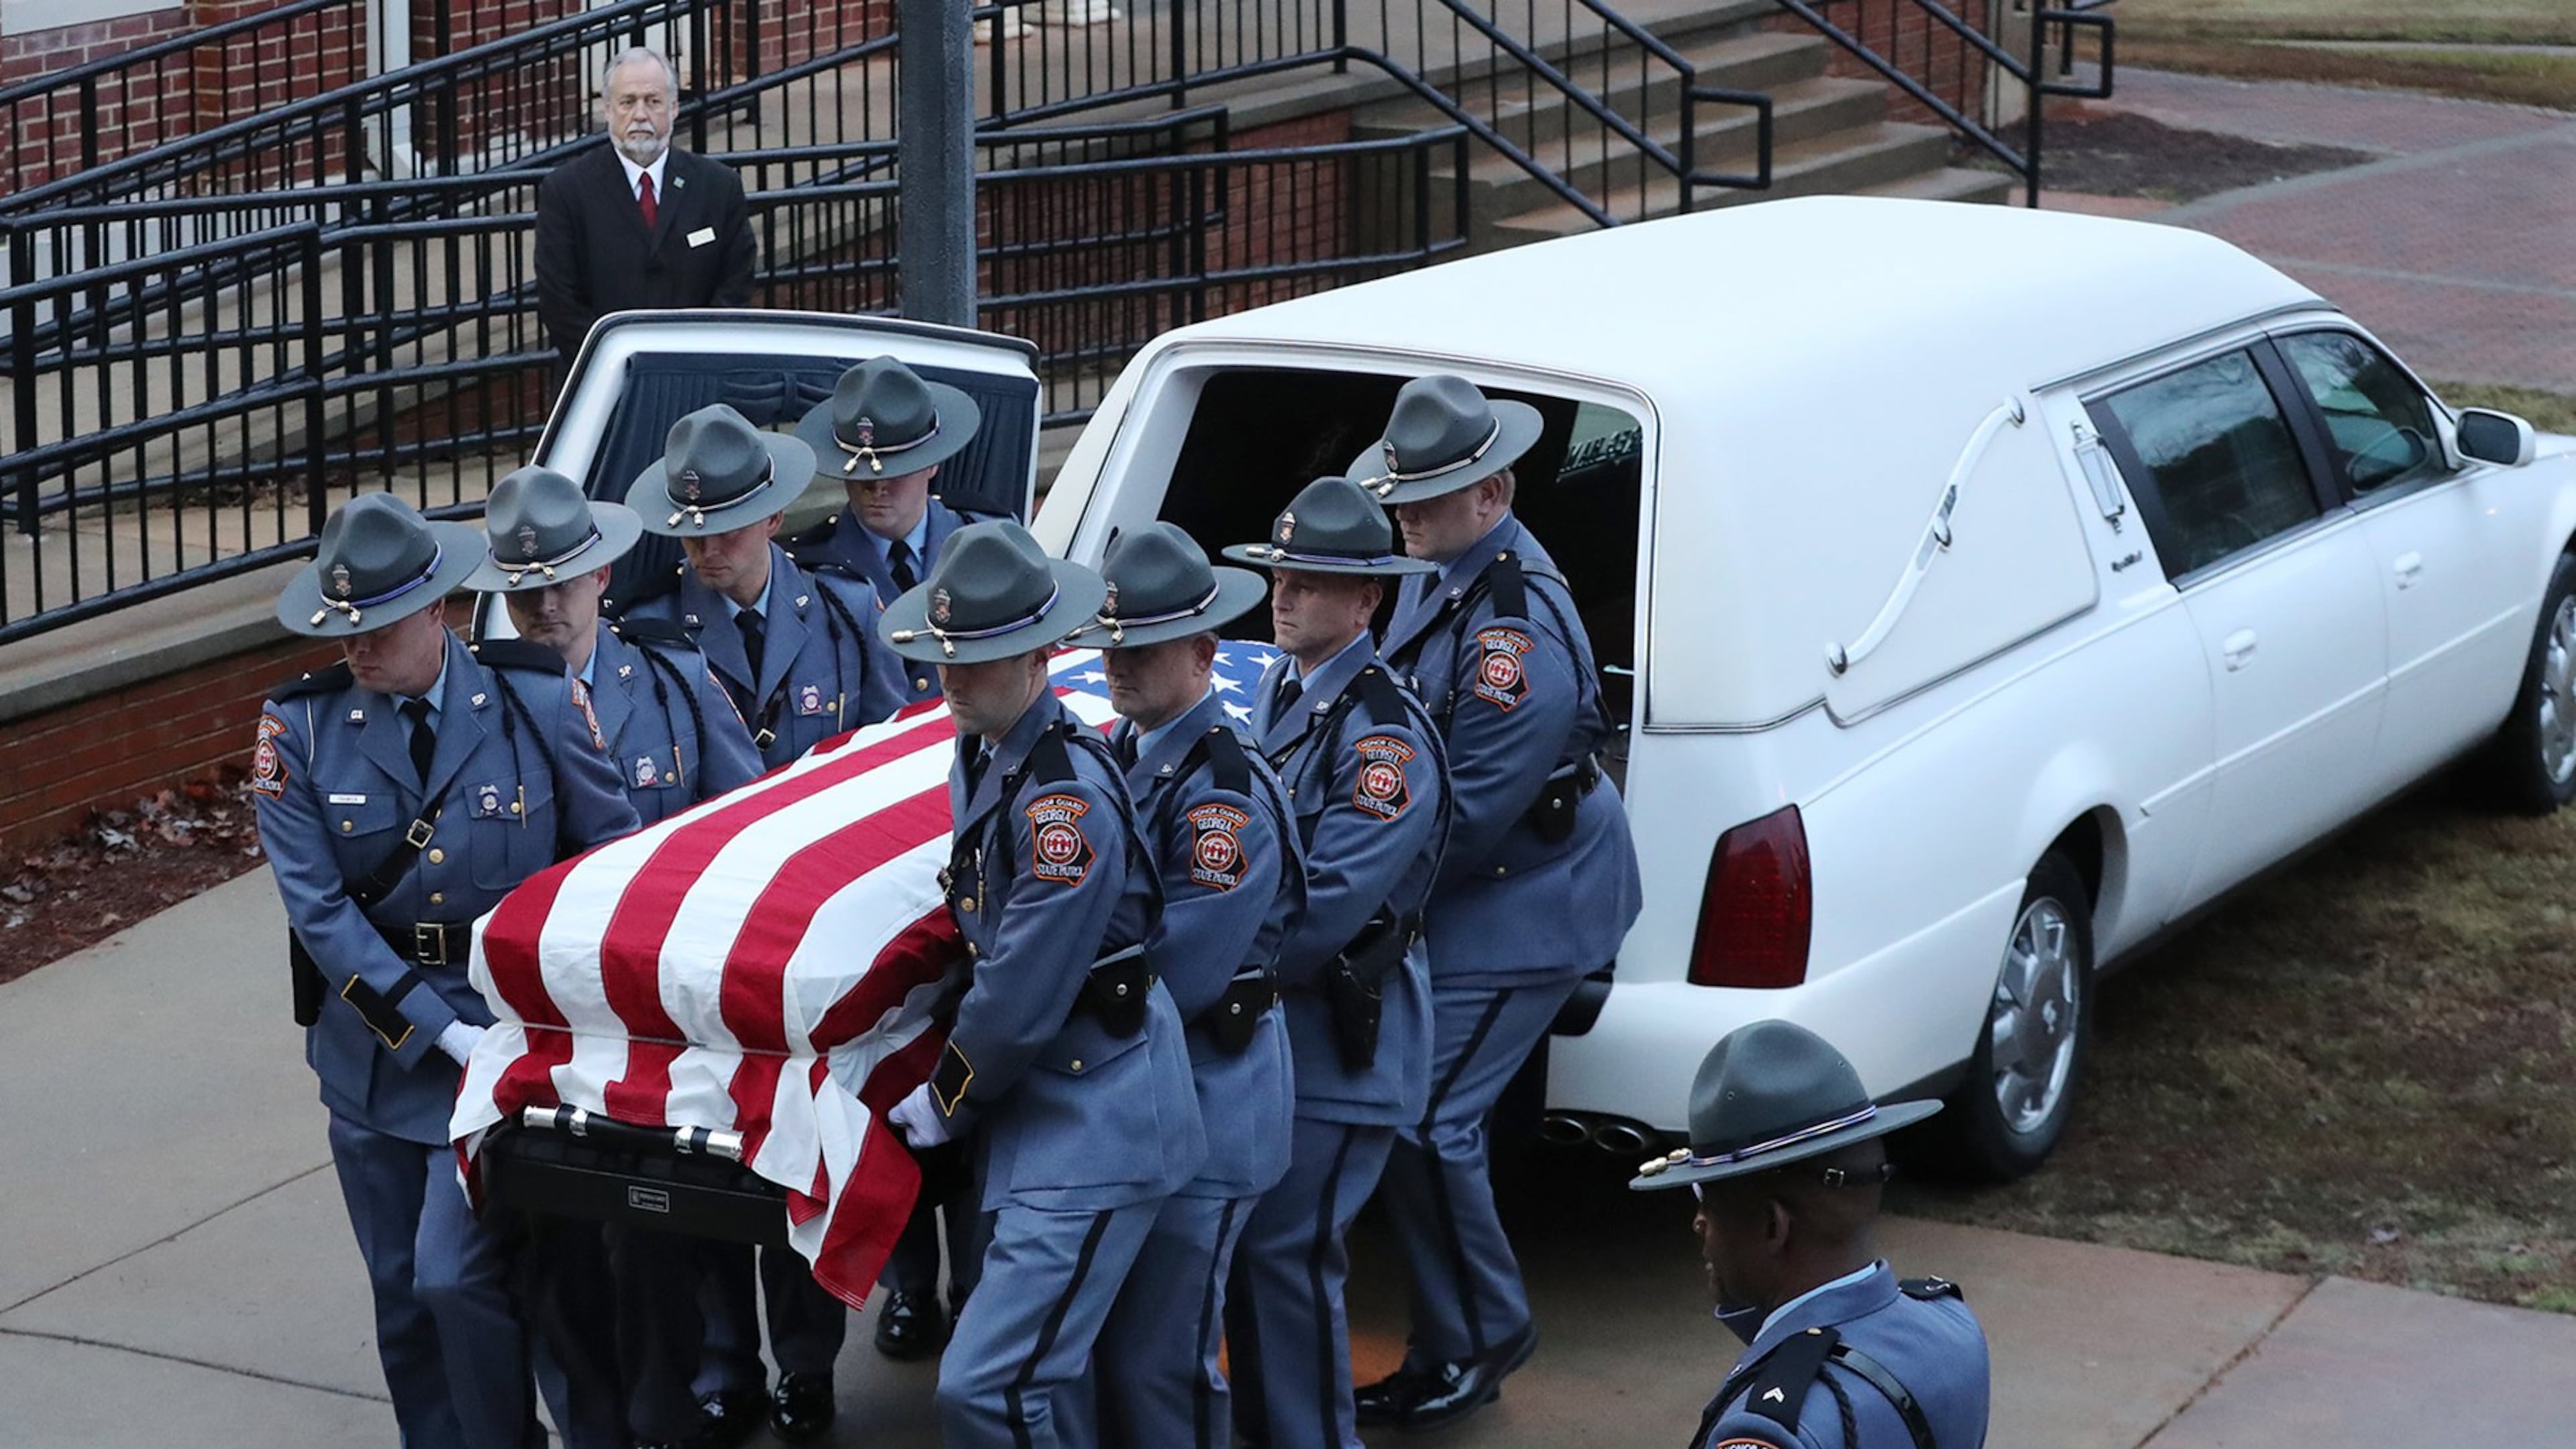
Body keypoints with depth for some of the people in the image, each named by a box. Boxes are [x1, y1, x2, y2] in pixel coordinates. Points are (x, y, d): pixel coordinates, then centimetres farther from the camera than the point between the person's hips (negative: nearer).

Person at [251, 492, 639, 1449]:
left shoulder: (538, 702, -9)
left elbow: (613, 856, -1)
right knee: (402, 1295, 11)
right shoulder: (299, 727, -7)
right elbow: (318, 910, -10)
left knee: (457, 1275, -11)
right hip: (375, 1038, 3)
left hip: (510, 1021, -3)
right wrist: (439, 1031, -16)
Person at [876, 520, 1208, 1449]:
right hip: (1038, 1108, 10)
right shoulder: (981, 751, 6)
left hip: (1093, 1127, -10)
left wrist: (946, 1101, -3)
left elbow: (1021, 1003, -19)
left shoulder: (1066, 799, -24)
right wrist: (956, 1092, 19)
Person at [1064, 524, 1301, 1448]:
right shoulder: (1119, 757, 10)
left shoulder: (1224, 793, -19)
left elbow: (1174, 977, -20)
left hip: (1201, 1121, -9)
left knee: (1157, 1364, -5)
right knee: (1103, 1346, 14)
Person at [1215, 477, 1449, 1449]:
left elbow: (1329, 907, -22)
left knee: (1288, 1251, -7)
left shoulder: (1385, 734, -18)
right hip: (1271, 1028, 8)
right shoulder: (1281, 691, 9)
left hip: (1342, 1041, -8)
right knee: (1239, 1238, 13)